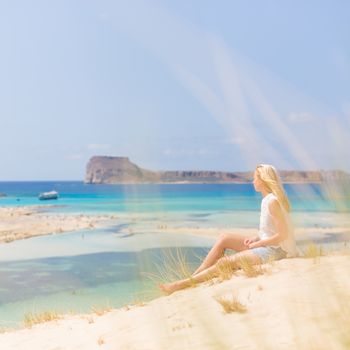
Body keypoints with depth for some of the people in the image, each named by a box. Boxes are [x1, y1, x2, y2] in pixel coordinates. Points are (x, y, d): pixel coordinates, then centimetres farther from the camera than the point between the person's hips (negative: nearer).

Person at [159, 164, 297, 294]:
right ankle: (193, 276, -1)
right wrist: (255, 239, -2)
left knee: (225, 262, -14)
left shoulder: (272, 201, -20)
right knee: (224, 238, 2)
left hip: (274, 250, -9)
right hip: (265, 245, 9)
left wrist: (256, 243, -14)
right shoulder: (266, 200, 9)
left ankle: (183, 284, -8)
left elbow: (283, 235, -23)